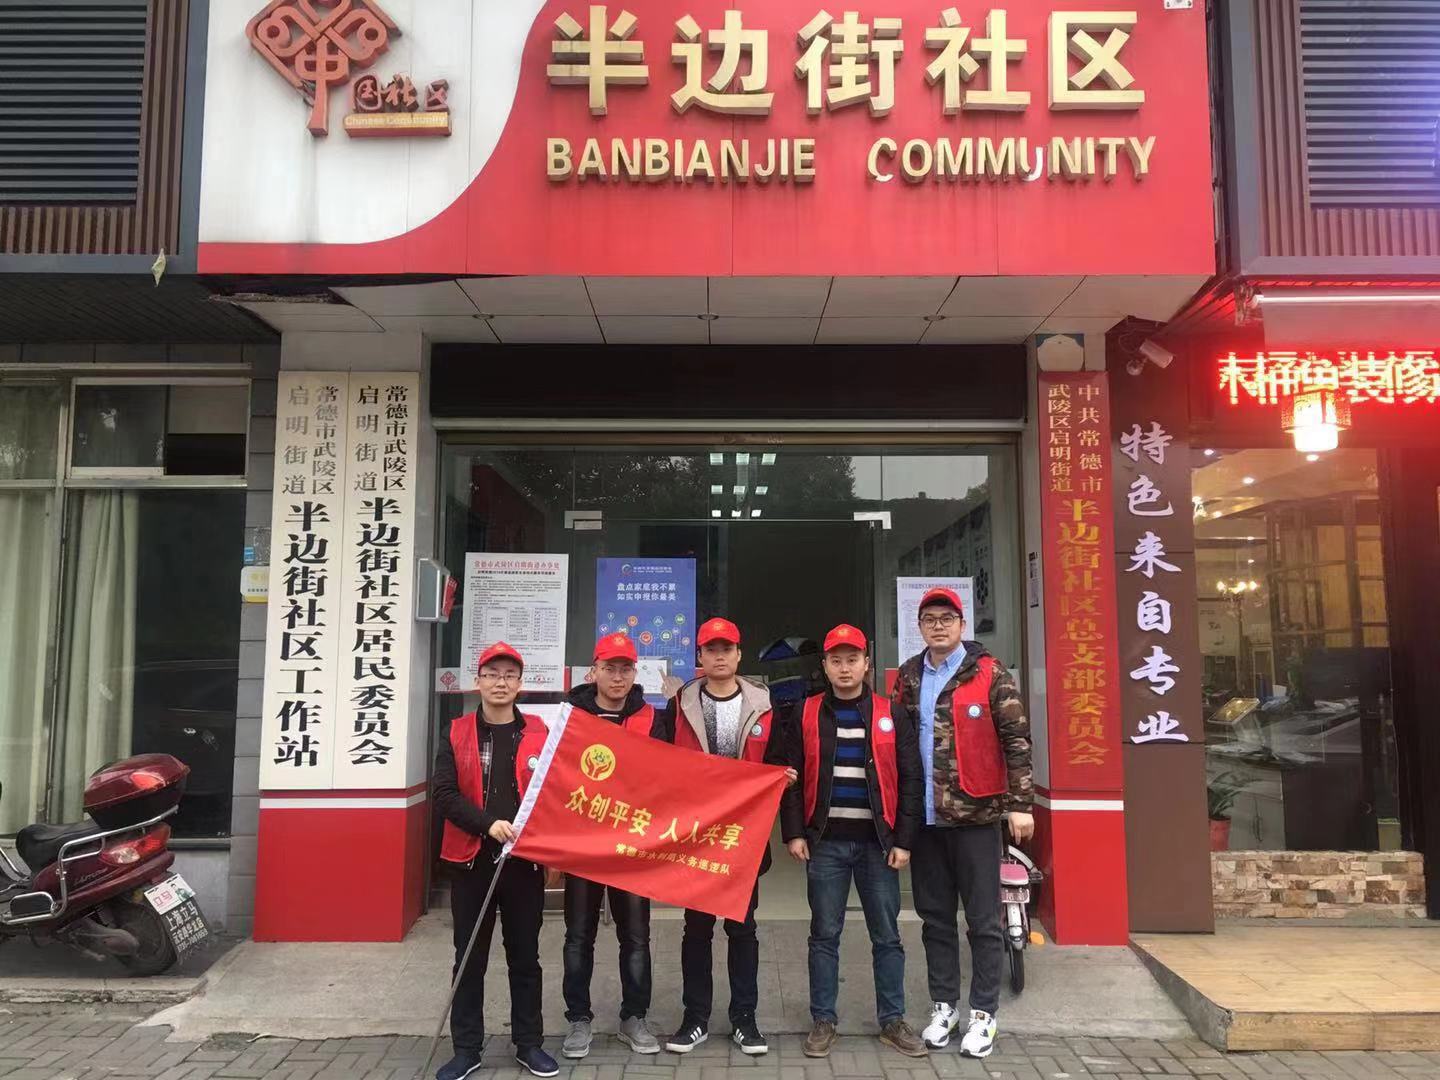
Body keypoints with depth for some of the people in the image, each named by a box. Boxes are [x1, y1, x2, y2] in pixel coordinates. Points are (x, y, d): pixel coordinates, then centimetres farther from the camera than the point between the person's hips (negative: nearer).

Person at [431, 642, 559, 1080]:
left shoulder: (539, 733, 3)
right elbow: (444, 795, -7)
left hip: (526, 861, 0)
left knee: (525, 956, 11)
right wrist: (489, 824, -20)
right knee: (470, 958, 10)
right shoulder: (457, 734, 1)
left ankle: (529, 1044, 24)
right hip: (472, 860, 0)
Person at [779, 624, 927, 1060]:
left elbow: (909, 780, 2)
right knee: (824, 935, 7)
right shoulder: (806, 716, 4)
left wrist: (904, 840, -3)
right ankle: (823, 1020, 18)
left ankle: (892, 1020, 20)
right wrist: (794, 833, -3)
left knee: (887, 936, 7)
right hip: (825, 842, 0)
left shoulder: (891, 716, 3)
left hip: (877, 842, 0)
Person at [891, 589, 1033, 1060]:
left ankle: (983, 1013, 17)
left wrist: (1020, 803, -10)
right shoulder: (907, 679, 8)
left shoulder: (989, 674, -5)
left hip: (976, 813, -4)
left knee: (983, 919, 5)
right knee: (935, 917, 13)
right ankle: (943, 1004, 27)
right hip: (923, 817, 4)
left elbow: (1017, 740, -5)